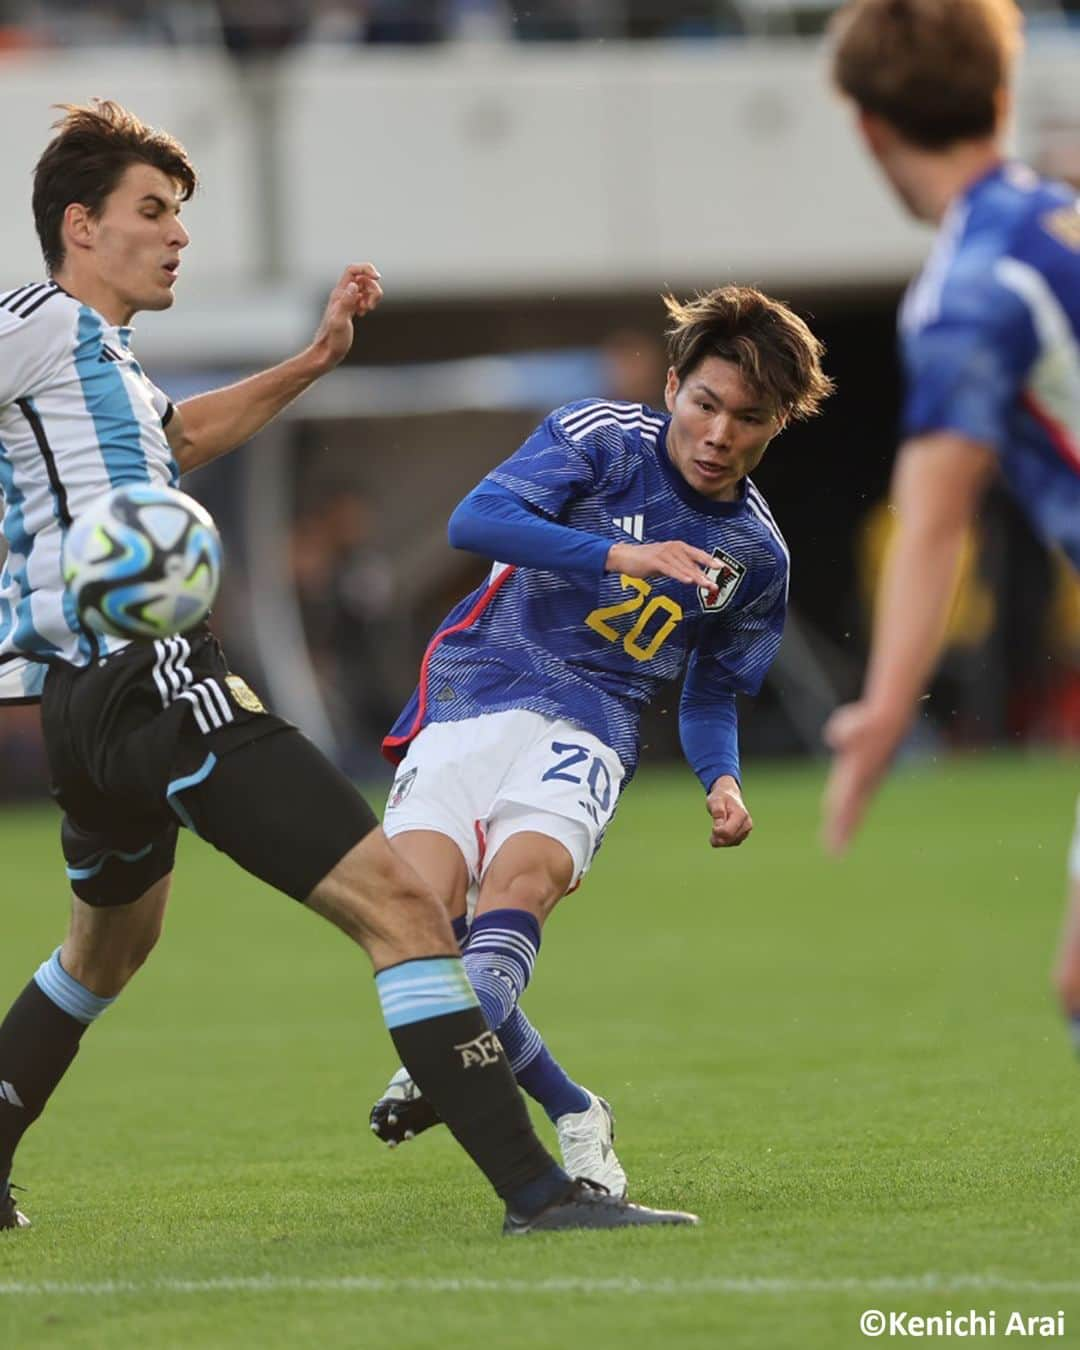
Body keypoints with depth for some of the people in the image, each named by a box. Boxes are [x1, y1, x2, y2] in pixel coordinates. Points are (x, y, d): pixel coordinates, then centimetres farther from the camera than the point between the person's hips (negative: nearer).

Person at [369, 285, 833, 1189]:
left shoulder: (755, 555, 12)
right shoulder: (601, 440, 0)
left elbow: (712, 694, 24)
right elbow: (475, 520, -16)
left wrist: (723, 783, 2)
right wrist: (619, 555, -29)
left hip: (590, 727, 1)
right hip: (473, 694, -1)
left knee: (523, 876, -31)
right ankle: (570, 1113, -6)